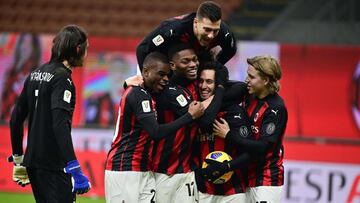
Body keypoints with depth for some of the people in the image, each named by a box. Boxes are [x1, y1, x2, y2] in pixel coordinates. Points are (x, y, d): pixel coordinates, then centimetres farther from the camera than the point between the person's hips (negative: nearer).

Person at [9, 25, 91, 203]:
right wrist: (74, 169, -29)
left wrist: (18, 159, 24)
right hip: (53, 165, -9)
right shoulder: (62, 78, -12)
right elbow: (60, 124, -24)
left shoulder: (35, 74, 13)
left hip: (32, 163, 9)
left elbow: (16, 118, 16)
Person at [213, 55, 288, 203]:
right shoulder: (251, 98, 7)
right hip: (249, 177, 7)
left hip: (267, 180, -7)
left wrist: (228, 135, -13)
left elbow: (262, 147, -19)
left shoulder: (276, 108, -14)